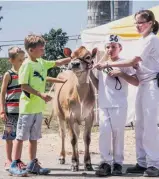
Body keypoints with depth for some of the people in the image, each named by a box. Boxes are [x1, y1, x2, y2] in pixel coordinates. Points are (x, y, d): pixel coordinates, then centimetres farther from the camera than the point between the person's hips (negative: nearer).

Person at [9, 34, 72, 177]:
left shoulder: (42, 63, 10)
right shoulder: (27, 65, -13)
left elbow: (57, 63, 20)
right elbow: (23, 85, -17)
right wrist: (40, 94, -23)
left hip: (38, 107, 8)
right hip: (27, 107, -8)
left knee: (34, 137, 13)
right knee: (21, 136, -4)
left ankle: (33, 164, 19)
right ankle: (15, 165, -1)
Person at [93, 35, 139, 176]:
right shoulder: (101, 62, 11)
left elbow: (136, 82, -7)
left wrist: (120, 73, -15)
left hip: (119, 104, -3)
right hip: (103, 104, 3)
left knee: (118, 133, 1)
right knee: (104, 132, -4)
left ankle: (118, 163, 7)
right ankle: (105, 162, -2)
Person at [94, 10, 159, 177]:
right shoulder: (142, 40, 16)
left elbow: (133, 61, -17)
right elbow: (138, 63, 12)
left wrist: (108, 64, -15)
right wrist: (119, 71, -5)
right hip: (143, 84, 10)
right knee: (140, 125, 9)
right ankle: (142, 162, 13)